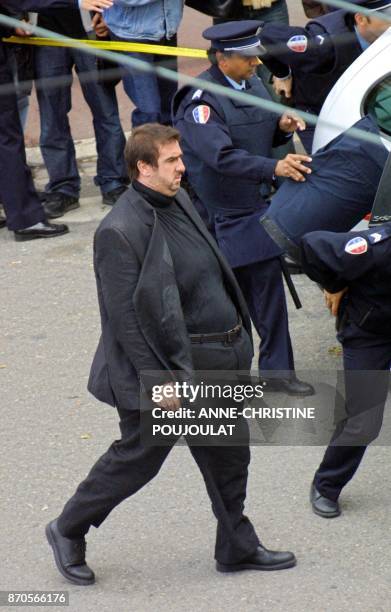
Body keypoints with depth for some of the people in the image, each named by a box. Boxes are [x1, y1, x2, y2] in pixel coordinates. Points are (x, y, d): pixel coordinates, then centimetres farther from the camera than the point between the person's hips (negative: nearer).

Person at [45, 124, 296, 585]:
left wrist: (236, 340, 20)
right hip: (172, 364, -8)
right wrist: (157, 380, -21)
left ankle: (237, 548, 30)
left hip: (221, 361, 8)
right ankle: (68, 531, 25)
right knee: (137, 458, 6)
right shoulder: (120, 231, -22)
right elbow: (125, 317, -21)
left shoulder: (178, 201, 6)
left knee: (228, 458, 16)